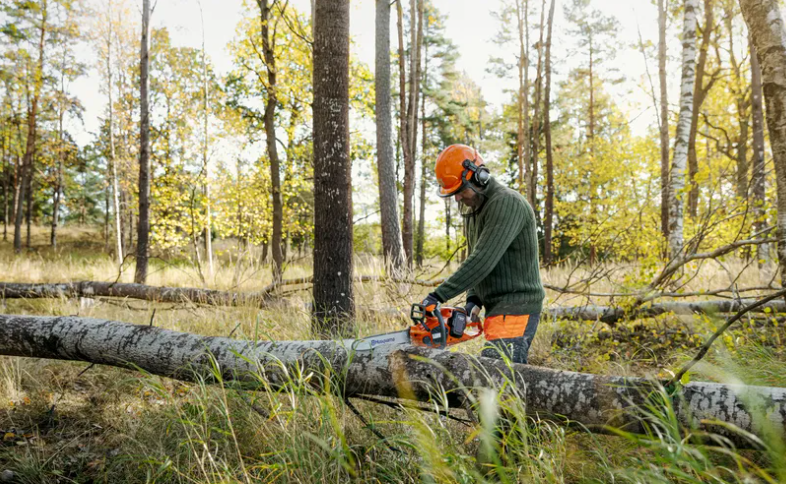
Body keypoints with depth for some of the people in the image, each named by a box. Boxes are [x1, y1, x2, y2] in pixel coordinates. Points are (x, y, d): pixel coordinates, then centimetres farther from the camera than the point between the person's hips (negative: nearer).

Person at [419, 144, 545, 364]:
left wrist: (438, 296, -23)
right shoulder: (472, 209, 15)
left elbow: (483, 260, -24)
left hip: (517, 307, -9)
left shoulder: (506, 203, -15)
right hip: (497, 307, 9)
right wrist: (474, 299, 0)